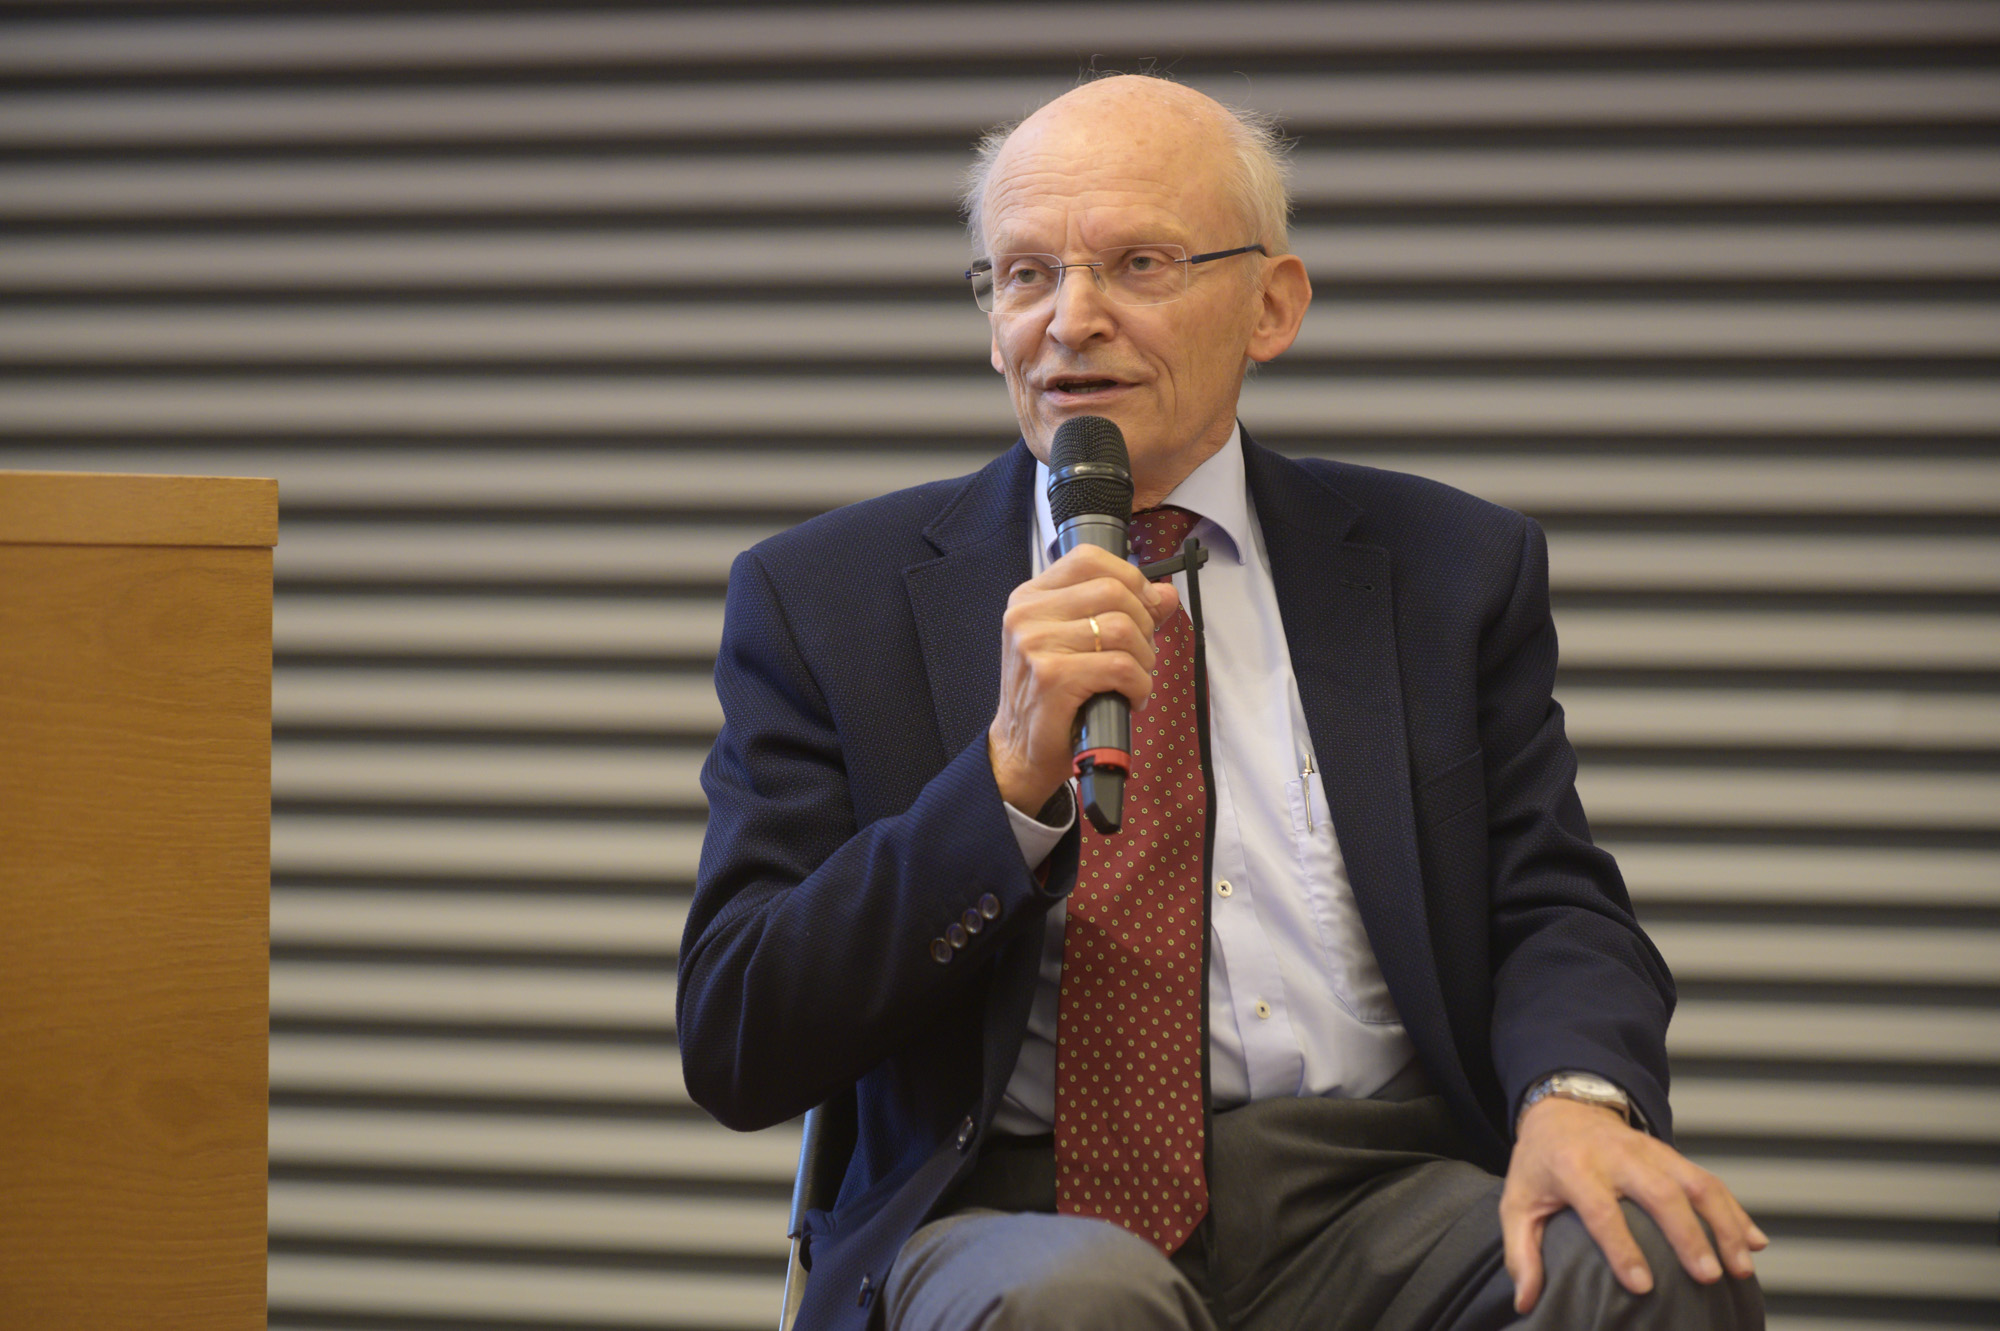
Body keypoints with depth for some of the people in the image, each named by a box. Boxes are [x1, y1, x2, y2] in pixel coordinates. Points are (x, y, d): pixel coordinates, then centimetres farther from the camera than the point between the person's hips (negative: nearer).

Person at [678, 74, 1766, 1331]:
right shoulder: (823, 598, 10)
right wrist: (1011, 776, -13)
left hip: (1375, 1202, 2)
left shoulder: (1449, 570, 16)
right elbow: (737, 1049, 2)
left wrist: (1578, 1096, -15)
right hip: (1014, 1213, -1)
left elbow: (1556, 911, 9)